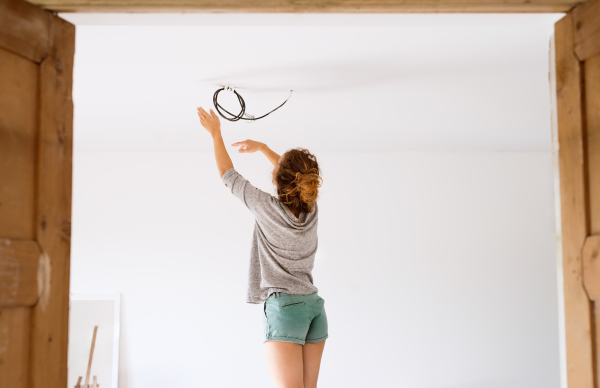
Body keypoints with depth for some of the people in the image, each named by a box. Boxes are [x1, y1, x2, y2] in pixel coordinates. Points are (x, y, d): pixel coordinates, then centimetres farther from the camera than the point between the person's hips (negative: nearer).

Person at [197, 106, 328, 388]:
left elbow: (227, 175, 2)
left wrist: (216, 133, 14)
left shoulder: (268, 208, -11)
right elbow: (296, 174, 26)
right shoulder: (311, 209, 5)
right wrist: (261, 147, 31)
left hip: (284, 304, -7)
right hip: (314, 304, 7)